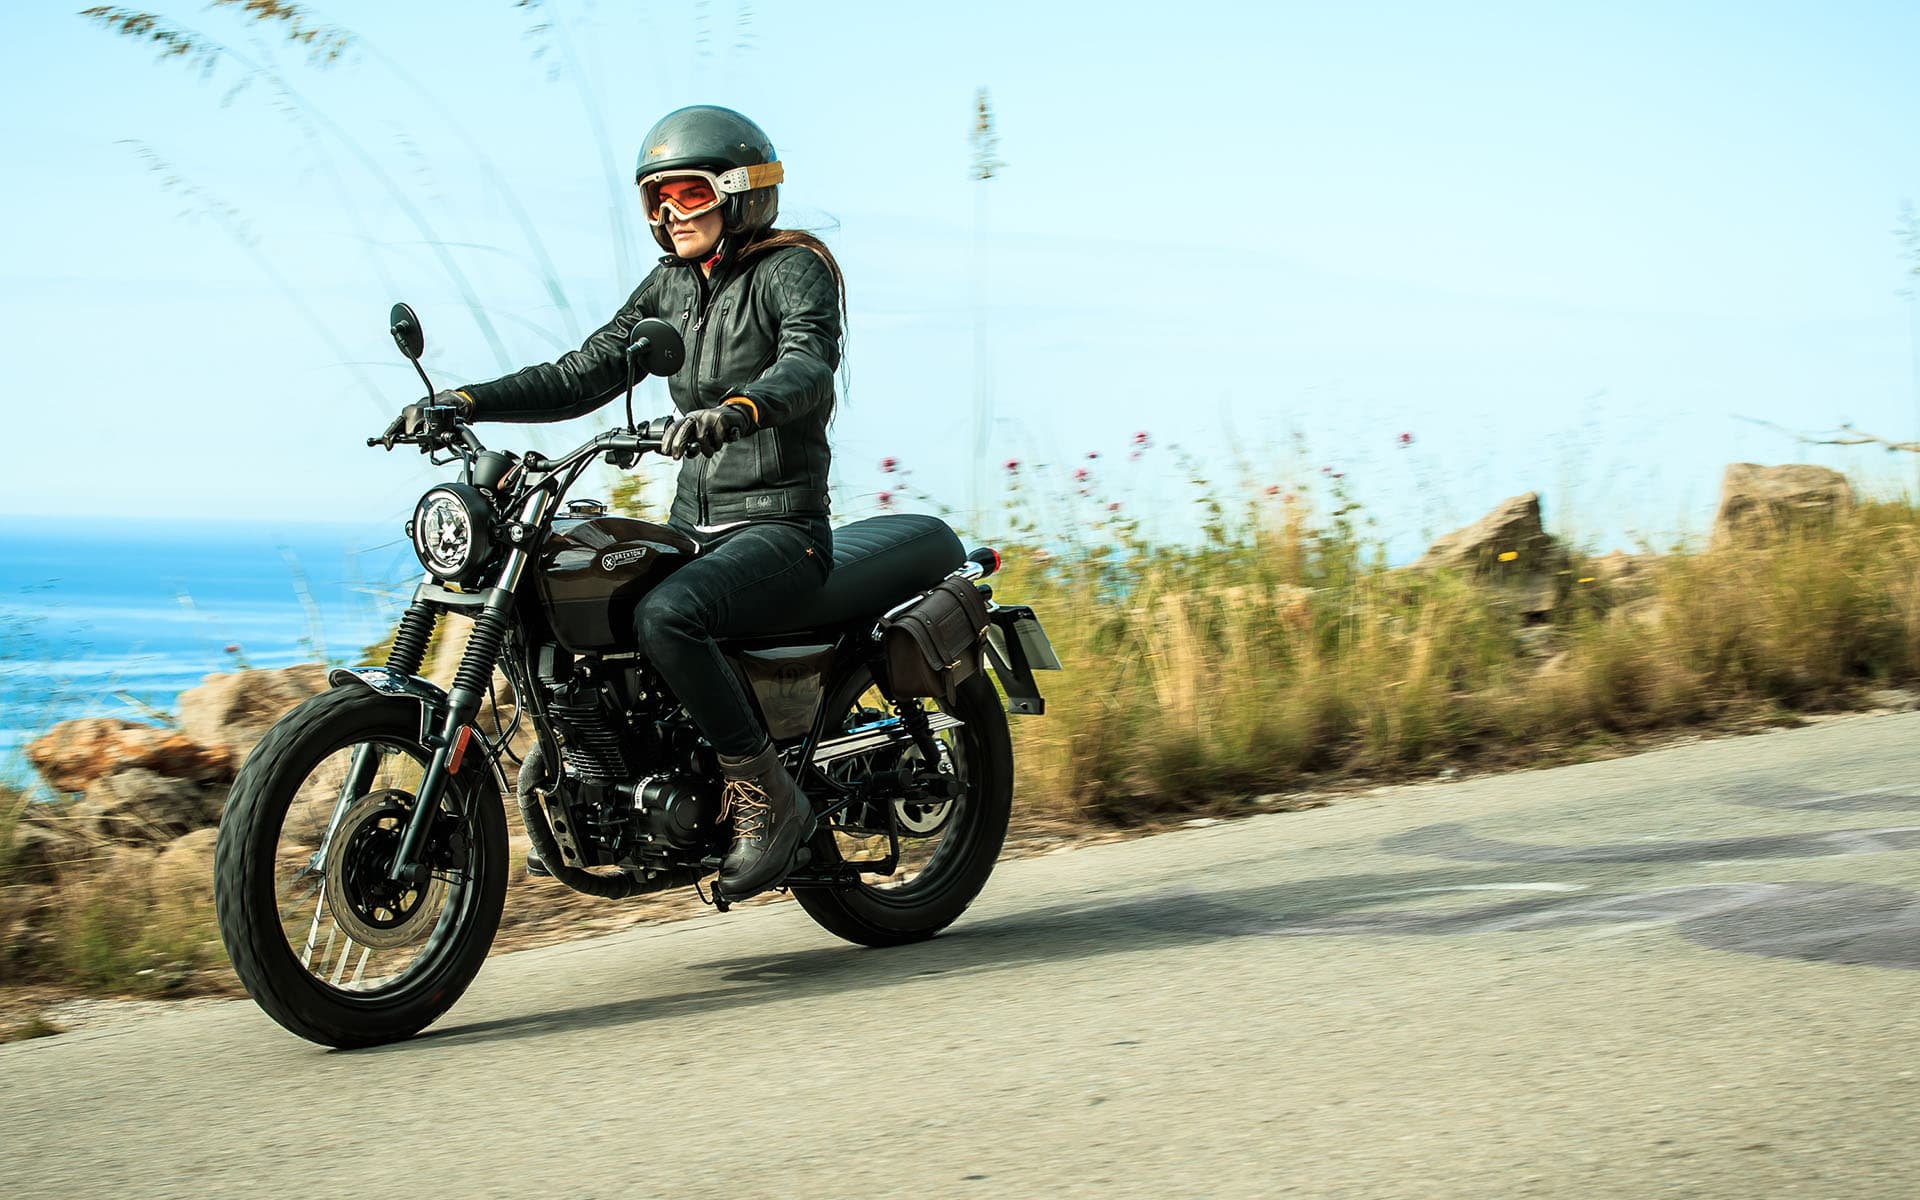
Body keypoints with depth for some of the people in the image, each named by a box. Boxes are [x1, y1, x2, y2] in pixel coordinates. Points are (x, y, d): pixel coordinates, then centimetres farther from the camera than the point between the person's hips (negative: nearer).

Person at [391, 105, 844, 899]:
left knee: (663, 617, -34)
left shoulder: (794, 269, -8)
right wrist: (469, 402, -3)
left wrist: (739, 409, -50)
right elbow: (585, 374, 10)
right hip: (695, 524, 8)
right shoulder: (671, 285, 14)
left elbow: (809, 366, -28)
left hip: (781, 529, -8)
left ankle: (766, 796, -22)